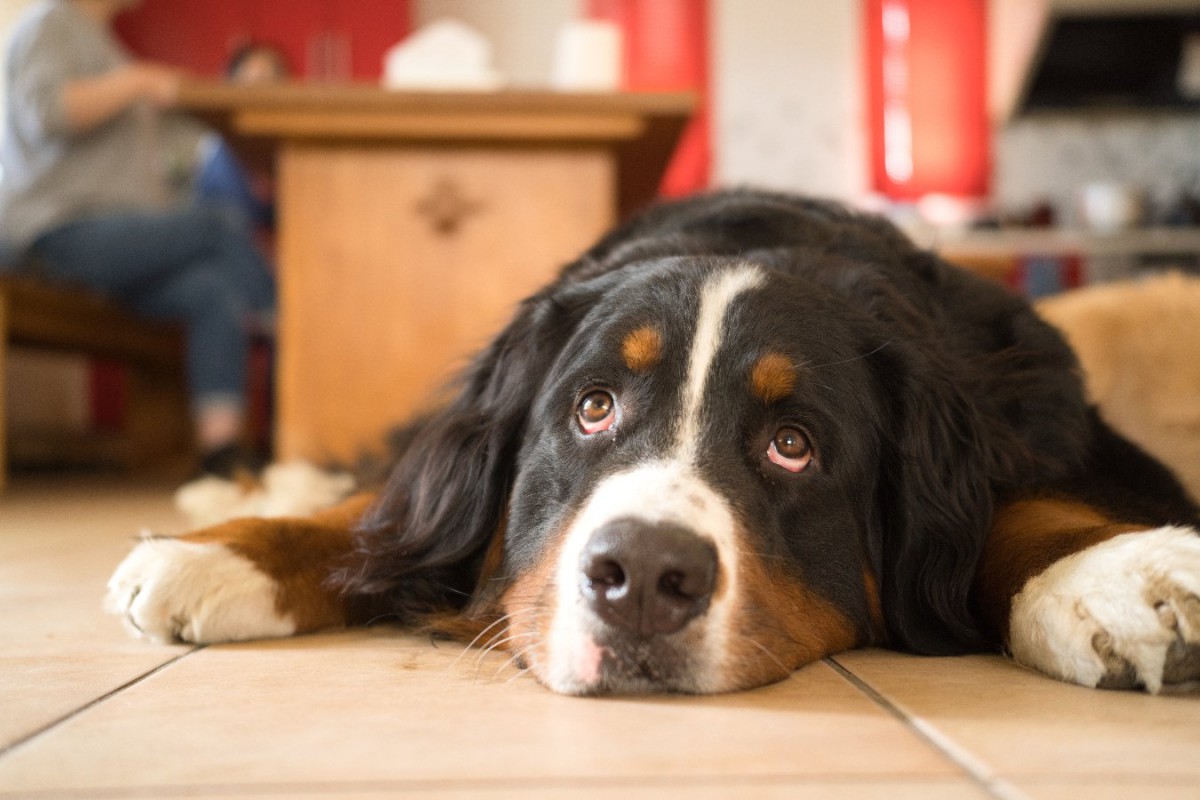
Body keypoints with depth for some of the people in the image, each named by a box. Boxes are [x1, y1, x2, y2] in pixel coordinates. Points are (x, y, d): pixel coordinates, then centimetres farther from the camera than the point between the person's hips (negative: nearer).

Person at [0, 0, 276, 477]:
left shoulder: (100, 38, 29)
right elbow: (47, 111, -20)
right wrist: (139, 81, -15)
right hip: (62, 233, -8)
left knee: (215, 292, -19)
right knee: (219, 226, -24)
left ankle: (220, 447, -27)